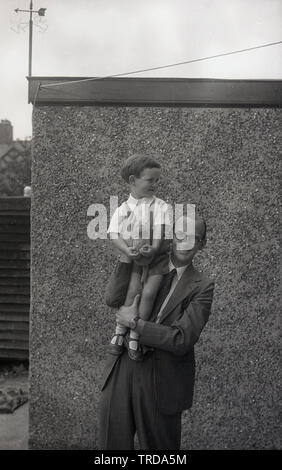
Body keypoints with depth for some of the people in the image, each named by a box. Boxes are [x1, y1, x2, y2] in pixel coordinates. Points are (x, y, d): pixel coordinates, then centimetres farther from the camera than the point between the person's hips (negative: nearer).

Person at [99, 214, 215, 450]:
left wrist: (134, 322, -15)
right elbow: (115, 299, -4)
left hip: (161, 381, -3)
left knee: (157, 446, 13)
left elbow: (182, 340, -15)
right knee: (113, 442, 12)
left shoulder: (202, 286, -6)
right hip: (121, 371, 3)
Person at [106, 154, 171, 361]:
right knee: (134, 290, -16)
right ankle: (121, 331, 0)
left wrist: (153, 250, -23)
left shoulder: (160, 206, 2)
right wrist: (128, 250, -21)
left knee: (149, 292, -14)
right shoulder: (122, 209, 4)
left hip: (156, 256, 0)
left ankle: (134, 336, -3)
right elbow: (115, 235, -5)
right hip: (132, 257, 0)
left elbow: (160, 233, -8)